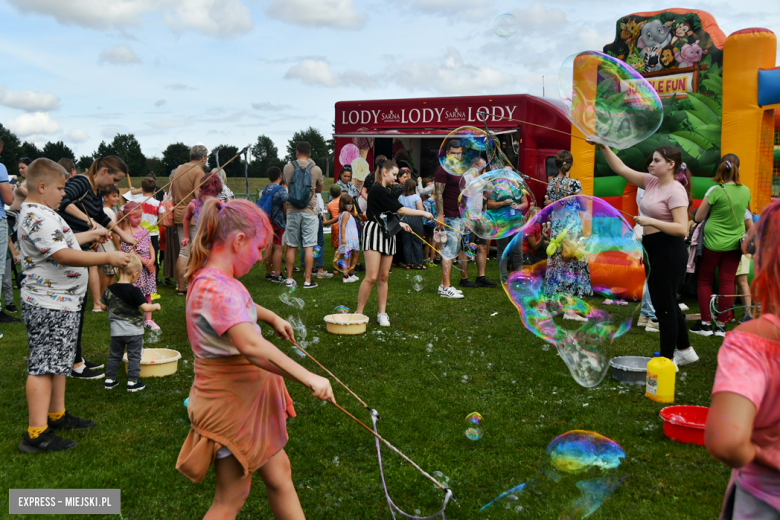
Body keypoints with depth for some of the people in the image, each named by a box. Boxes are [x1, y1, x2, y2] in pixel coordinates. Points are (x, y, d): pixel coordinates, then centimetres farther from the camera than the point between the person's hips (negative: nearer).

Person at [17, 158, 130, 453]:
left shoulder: (41, 212, 14)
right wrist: (108, 258, -26)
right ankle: (36, 434, -3)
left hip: (61, 302, 11)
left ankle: (57, 415, 32)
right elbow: (63, 255, -28)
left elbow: (63, 240, 29)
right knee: (44, 366, -7)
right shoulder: (38, 217, -21)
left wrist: (91, 235, 27)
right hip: (49, 305, -11)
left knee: (58, 361, 19)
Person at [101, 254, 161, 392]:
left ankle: (109, 380, 24)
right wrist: (155, 306, -1)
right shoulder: (134, 291, -17)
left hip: (116, 331, 4)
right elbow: (145, 307, -19)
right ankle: (132, 382, 9)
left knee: (114, 355, 18)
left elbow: (103, 305, 8)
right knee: (134, 356, 6)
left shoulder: (109, 290, -3)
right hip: (134, 330, -4)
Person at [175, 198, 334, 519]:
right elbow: (251, 345, -42)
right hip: (229, 404, -10)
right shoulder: (216, 288, -29)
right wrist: (307, 378, -41)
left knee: (278, 474, 20)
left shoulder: (216, 280, 4)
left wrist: (271, 317, 19)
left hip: (249, 397, 10)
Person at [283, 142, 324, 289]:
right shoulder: (316, 169, -2)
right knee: (308, 247, 1)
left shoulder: (288, 167, 2)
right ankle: (307, 280, 2)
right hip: (309, 212, -2)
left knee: (291, 246, 9)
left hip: (292, 211, 2)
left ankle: (289, 279, 15)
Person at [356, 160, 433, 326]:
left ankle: (382, 313, 12)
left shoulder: (384, 190, 18)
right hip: (374, 232, -9)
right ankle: (358, 313, -4)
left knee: (383, 277, 8)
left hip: (387, 234, 9)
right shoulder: (378, 190, -13)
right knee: (371, 277, -13)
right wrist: (423, 213, -7)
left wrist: (399, 224, 16)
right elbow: (400, 209, -14)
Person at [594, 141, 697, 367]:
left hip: (669, 251, -9)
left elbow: (682, 229, -22)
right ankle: (685, 350, 34)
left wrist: (650, 221, -28)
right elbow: (621, 169, 11)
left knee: (664, 306, -2)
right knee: (666, 304, 19)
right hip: (655, 251, 9)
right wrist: (604, 147, 3)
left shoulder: (675, 191, -15)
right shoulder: (651, 182, 9)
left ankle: (668, 360, 8)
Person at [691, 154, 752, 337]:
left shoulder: (716, 191, -15)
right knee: (727, 282, 6)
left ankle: (705, 324, 10)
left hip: (713, 242, -4)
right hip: (734, 244, 4)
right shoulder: (746, 191, 0)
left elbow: (698, 217, -10)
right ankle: (722, 325, 10)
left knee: (704, 281, 9)